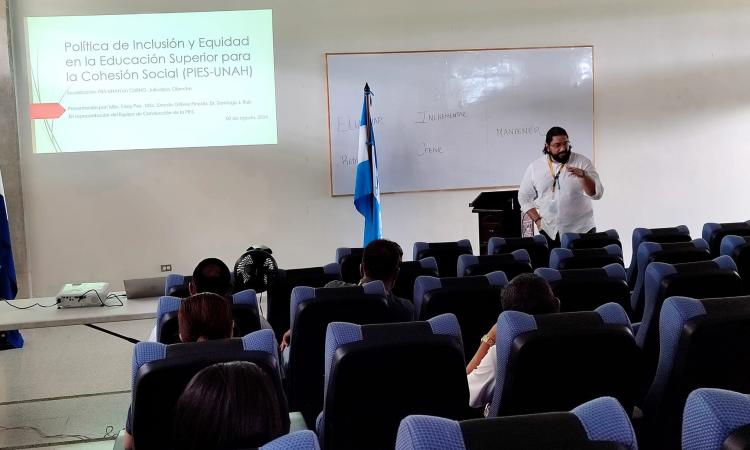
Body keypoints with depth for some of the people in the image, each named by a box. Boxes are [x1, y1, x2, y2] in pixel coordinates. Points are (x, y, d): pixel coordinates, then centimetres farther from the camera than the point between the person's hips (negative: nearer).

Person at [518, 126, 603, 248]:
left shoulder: (582, 162, -2)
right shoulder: (534, 167, 3)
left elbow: (597, 193, -10)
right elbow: (524, 197, 11)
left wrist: (583, 175, -27)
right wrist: (537, 220, 0)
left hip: (581, 231, -1)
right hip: (549, 233, 1)